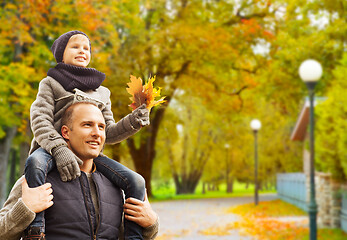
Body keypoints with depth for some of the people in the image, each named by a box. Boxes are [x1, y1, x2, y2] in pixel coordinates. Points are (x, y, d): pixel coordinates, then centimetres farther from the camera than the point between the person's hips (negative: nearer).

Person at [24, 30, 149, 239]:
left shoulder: (101, 92, 23)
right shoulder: (50, 84, 12)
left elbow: (109, 134, 15)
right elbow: (40, 120, -5)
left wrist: (134, 121, -6)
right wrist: (59, 150, -24)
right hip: (52, 150, -3)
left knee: (136, 182, -16)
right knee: (35, 163, -40)